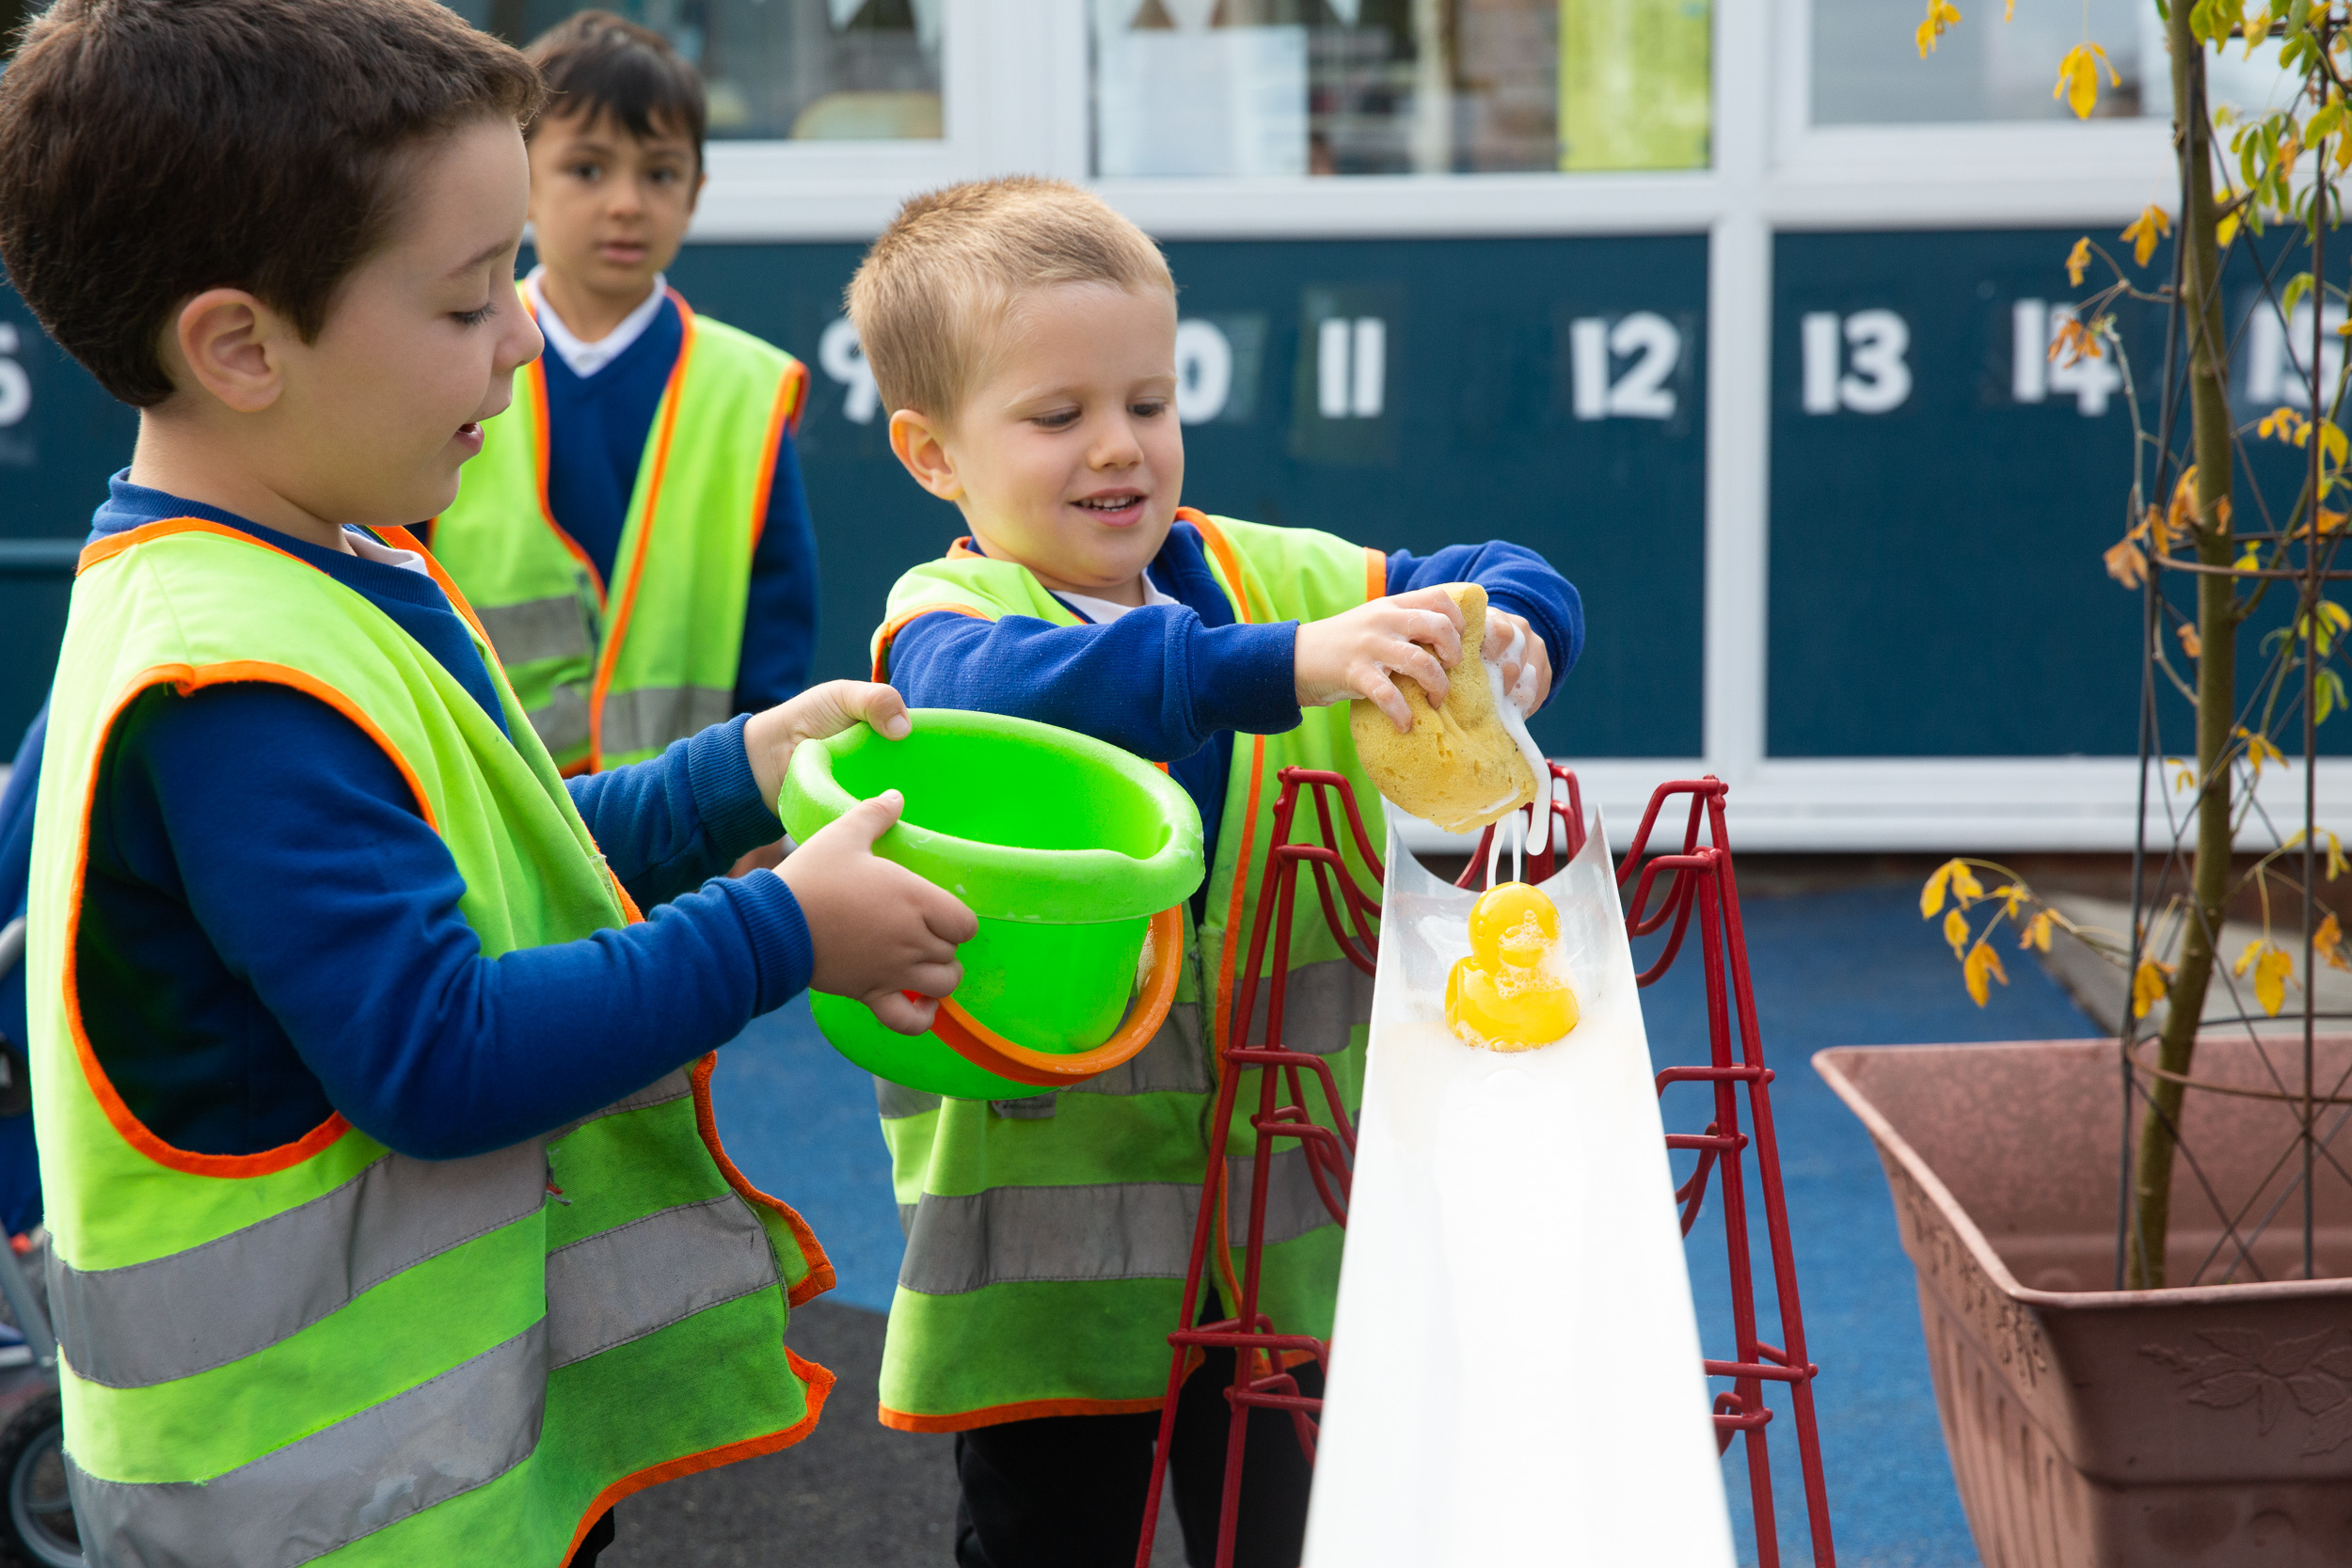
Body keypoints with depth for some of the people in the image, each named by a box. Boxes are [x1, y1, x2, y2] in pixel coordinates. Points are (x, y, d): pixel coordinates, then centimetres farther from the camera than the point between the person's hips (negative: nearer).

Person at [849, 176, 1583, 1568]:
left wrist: (1508, 624, -18)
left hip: (1290, 1232, 4)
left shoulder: (1276, 577, 5)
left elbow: (1496, 579, 8)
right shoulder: (949, 619, -10)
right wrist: (1285, 664, -45)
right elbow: (1011, 688, -33)